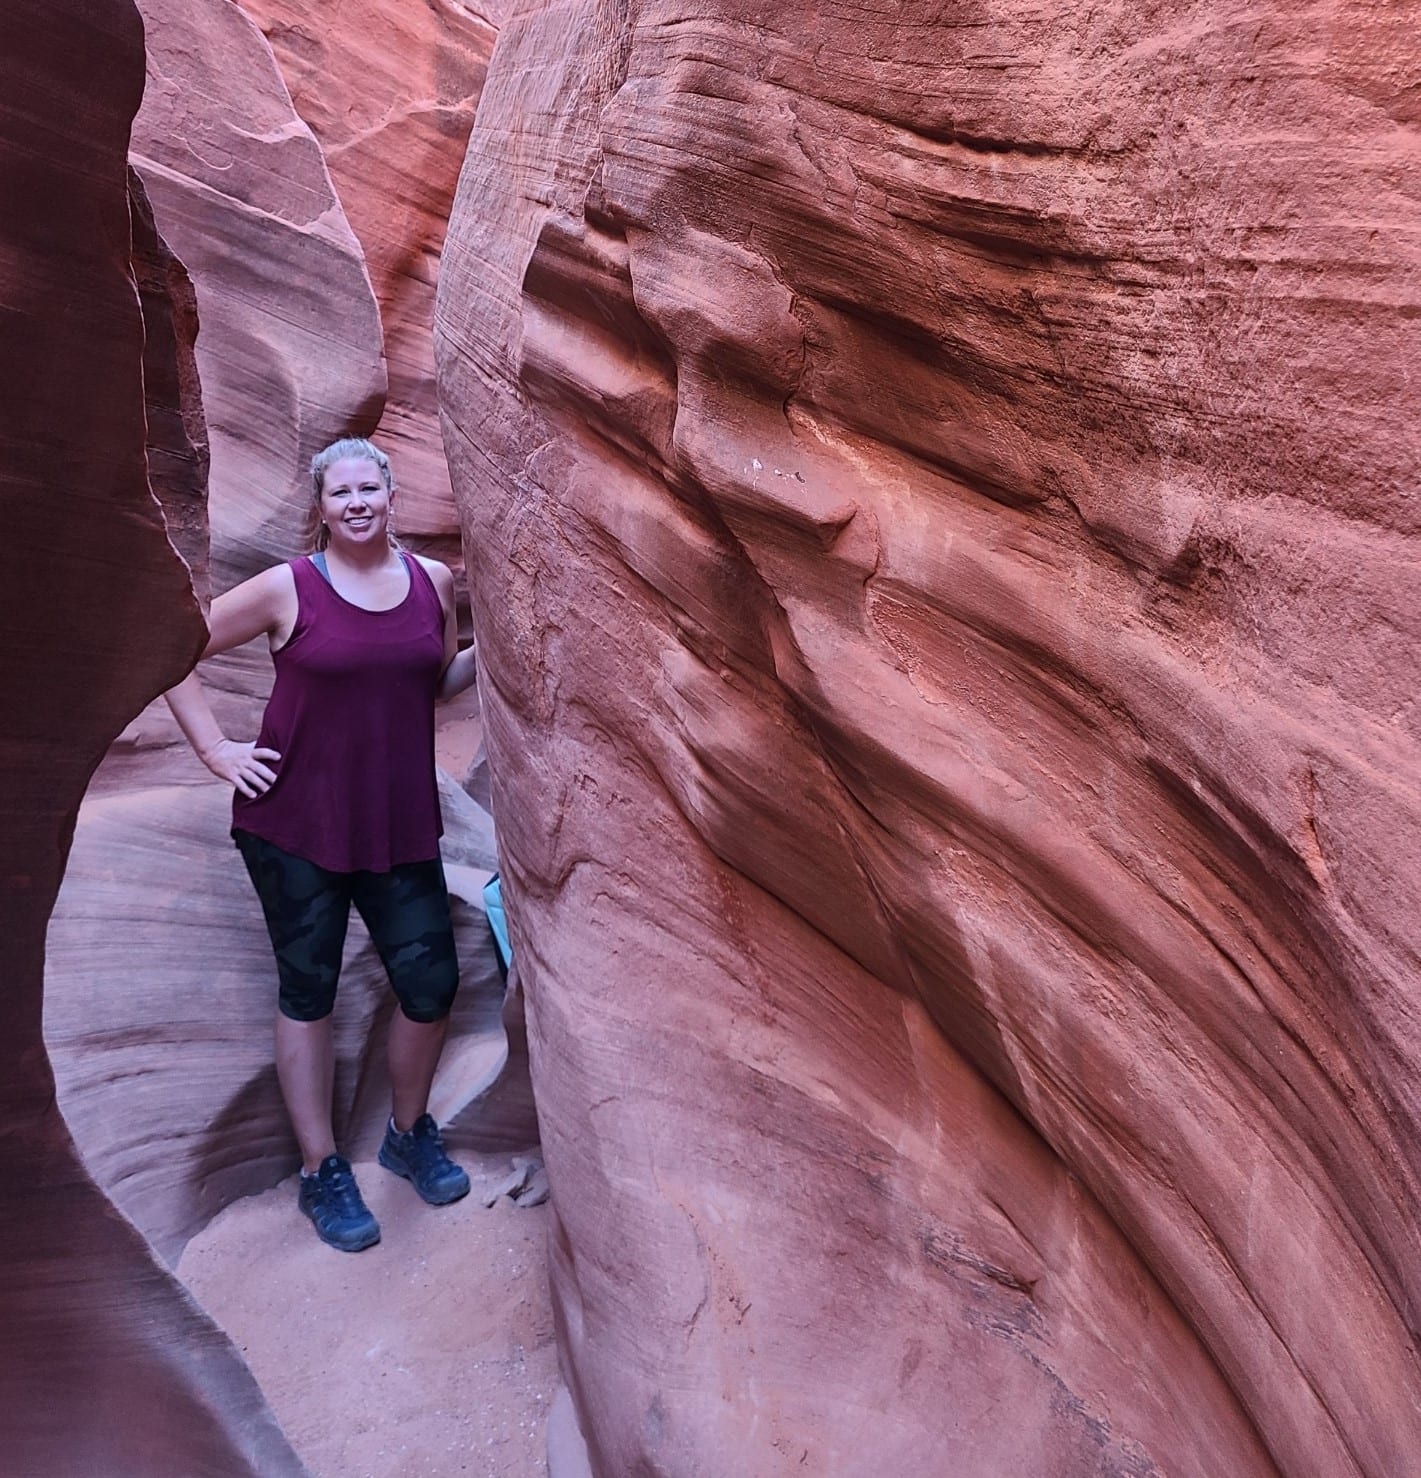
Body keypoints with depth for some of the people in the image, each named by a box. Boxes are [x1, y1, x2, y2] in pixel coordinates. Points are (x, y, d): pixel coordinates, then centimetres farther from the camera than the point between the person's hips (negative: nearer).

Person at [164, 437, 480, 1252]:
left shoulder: (434, 581, 3)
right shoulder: (286, 589, -7)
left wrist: (487, 652, -2)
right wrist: (216, 749, -4)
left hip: (401, 823, 3)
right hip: (296, 823, -3)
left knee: (432, 984, 4)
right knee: (309, 991, 8)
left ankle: (410, 1132, 32)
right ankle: (323, 1172, 25)